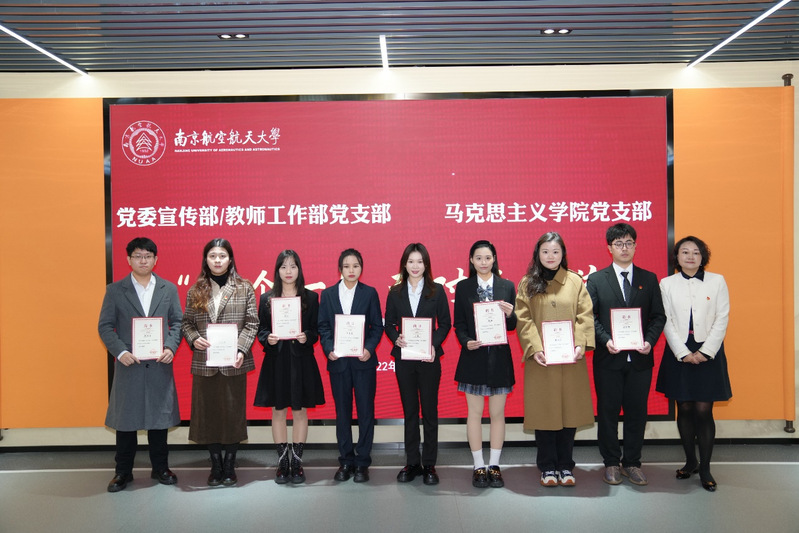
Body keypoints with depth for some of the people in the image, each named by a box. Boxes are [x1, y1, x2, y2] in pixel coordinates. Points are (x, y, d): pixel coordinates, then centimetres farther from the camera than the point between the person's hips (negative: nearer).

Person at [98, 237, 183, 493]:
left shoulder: (169, 289, 7)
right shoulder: (115, 290, 3)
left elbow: (177, 322, 6)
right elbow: (105, 326, 1)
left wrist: (170, 347, -10)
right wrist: (120, 352, -13)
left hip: (160, 365, 1)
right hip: (128, 364, -1)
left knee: (159, 416, 9)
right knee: (126, 418, 6)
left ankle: (160, 468, 23)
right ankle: (123, 472, 20)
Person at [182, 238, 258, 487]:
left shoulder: (244, 288, 3)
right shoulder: (195, 291, 8)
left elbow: (252, 323, -1)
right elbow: (187, 322, 10)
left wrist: (241, 350, -13)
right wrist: (194, 338, -11)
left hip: (233, 363, -1)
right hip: (203, 363, 2)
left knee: (233, 412, 5)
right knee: (208, 413, 7)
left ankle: (229, 466, 20)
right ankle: (216, 466, 23)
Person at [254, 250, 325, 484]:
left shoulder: (310, 297, 3)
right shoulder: (267, 298, 5)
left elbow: (316, 330, 3)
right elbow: (260, 330, 5)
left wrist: (306, 337, -17)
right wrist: (267, 339, -15)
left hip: (301, 361, -1)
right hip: (276, 360, 1)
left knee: (300, 411, 5)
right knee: (278, 411, 6)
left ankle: (297, 462, 16)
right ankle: (282, 463, 17)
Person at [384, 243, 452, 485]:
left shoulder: (437, 291, 1)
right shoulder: (395, 293, 6)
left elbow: (445, 324, 1)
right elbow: (388, 324, 6)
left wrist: (434, 344, -15)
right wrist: (396, 338, -14)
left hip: (428, 357, -2)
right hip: (403, 358, 2)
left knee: (430, 411, 4)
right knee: (409, 412, 10)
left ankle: (429, 465, 14)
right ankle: (412, 463, 19)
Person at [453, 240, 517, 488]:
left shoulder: (507, 286, 4)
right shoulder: (463, 287, 2)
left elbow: (513, 326, 5)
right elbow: (458, 323, 1)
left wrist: (510, 314, -16)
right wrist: (466, 342, -17)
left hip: (499, 358, 1)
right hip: (473, 357, -1)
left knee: (497, 413, 8)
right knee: (474, 413, 6)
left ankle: (494, 465, 20)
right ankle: (479, 466, 18)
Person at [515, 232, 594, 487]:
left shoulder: (575, 281, 6)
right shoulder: (527, 284, 4)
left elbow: (585, 315, 1)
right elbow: (523, 319, -3)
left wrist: (581, 344, -13)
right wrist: (534, 348, -15)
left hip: (570, 360, 1)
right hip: (540, 360, -1)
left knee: (570, 410, 6)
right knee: (543, 413, 4)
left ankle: (565, 465, 20)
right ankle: (547, 467, 16)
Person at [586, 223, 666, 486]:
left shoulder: (649, 279, 8)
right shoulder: (596, 279, 3)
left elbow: (659, 316, 6)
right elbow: (590, 316, -1)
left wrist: (650, 341, -10)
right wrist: (606, 340, -15)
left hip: (640, 358, 2)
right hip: (609, 358, -1)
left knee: (637, 412, 8)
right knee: (608, 412, 6)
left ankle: (632, 462, 22)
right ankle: (611, 463, 19)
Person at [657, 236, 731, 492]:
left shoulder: (717, 281, 3)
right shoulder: (667, 283, 5)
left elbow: (722, 319, -1)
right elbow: (666, 322, 1)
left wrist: (705, 351, -9)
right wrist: (683, 353, -8)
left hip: (708, 353, -1)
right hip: (678, 354, 1)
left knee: (703, 411, -4)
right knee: (684, 409, 7)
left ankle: (705, 468, 7)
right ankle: (690, 461, 22)